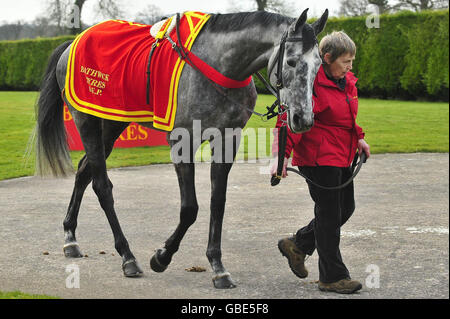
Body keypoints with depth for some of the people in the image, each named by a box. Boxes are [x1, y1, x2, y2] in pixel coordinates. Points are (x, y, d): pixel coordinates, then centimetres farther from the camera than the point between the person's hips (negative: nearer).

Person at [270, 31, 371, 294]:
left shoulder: (347, 82, 10)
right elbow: (290, 119, -23)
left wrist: (359, 138, 16)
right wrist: (281, 157, -30)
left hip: (341, 158, 9)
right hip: (319, 158, -9)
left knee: (346, 208, 14)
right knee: (329, 213, -3)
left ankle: (297, 245, 29)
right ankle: (333, 277, 7)